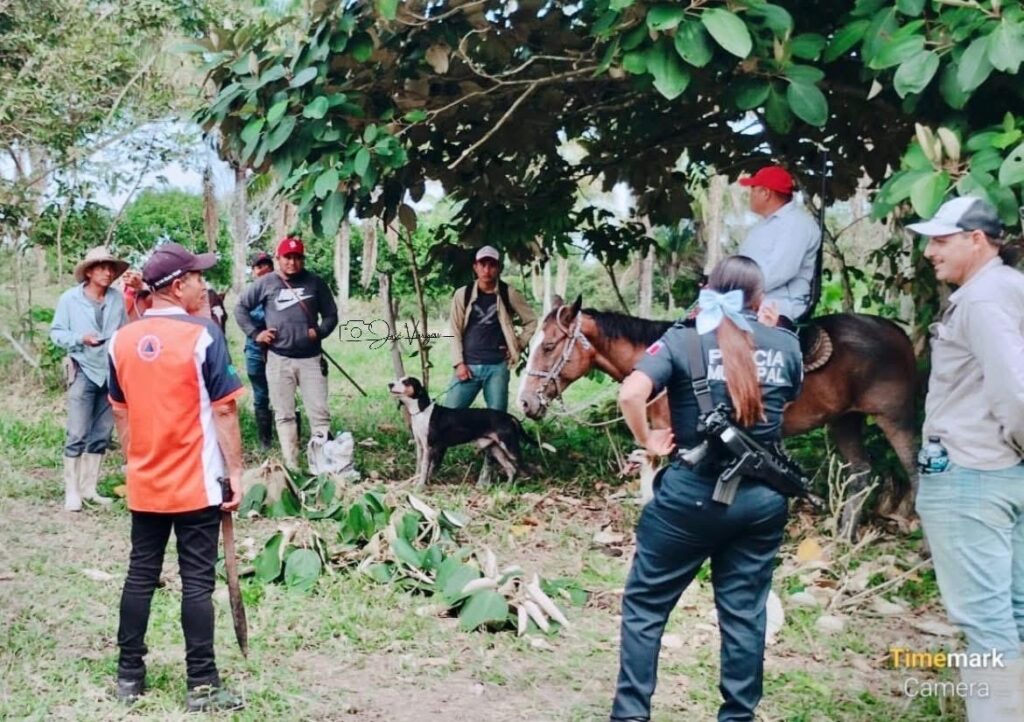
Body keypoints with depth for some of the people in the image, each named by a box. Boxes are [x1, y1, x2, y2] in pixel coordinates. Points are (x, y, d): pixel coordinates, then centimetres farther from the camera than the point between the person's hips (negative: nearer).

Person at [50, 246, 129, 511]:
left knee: (101, 435, 9)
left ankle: (89, 488, 19)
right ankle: (72, 492, 2)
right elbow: (56, 333, -1)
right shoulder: (70, 298, -4)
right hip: (83, 372, -3)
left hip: (112, 373, 3)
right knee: (77, 435, -5)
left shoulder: (118, 298, 2)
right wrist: (80, 338, -18)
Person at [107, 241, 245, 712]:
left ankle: (129, 676, 21)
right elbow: (223, 411, -13)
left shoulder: (122, 340, 3)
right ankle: (202, 686, 5)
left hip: (144, 484, 5)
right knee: (196, 582, 0)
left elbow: (120, 413, 11)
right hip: (195, 483, -5)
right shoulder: (203, 335, -13)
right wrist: (235, 472, -7)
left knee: (140, 576, 13)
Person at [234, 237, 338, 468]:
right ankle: (291, 467, 10)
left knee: (319, 413, -2)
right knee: (284, 415, 5)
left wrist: (320, 331, -7)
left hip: (311, 358, 0)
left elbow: (331, 314, 11)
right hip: (279, 358, 0)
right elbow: (241, 308, 11)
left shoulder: (314, 282, 4)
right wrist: (255, 333, 1)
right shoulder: (265, 283, 2)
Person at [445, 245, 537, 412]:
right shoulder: (462, 294, 3)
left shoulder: (508, 294, 1)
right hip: (468, 366, 1)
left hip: (497, 367, -1)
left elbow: (531, 321, 11)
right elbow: (455, 332, 4)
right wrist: (459, 363, -3)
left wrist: (518, 345, 2)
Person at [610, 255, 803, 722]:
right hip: (763, 497, 3)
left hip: (692, 493, -3)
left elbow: (630, 394, -21)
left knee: (645, 603, 10)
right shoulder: (786, 345, 4)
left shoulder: (683, 339, -6)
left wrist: (649, 441, -5)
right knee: (744, 612, 12)